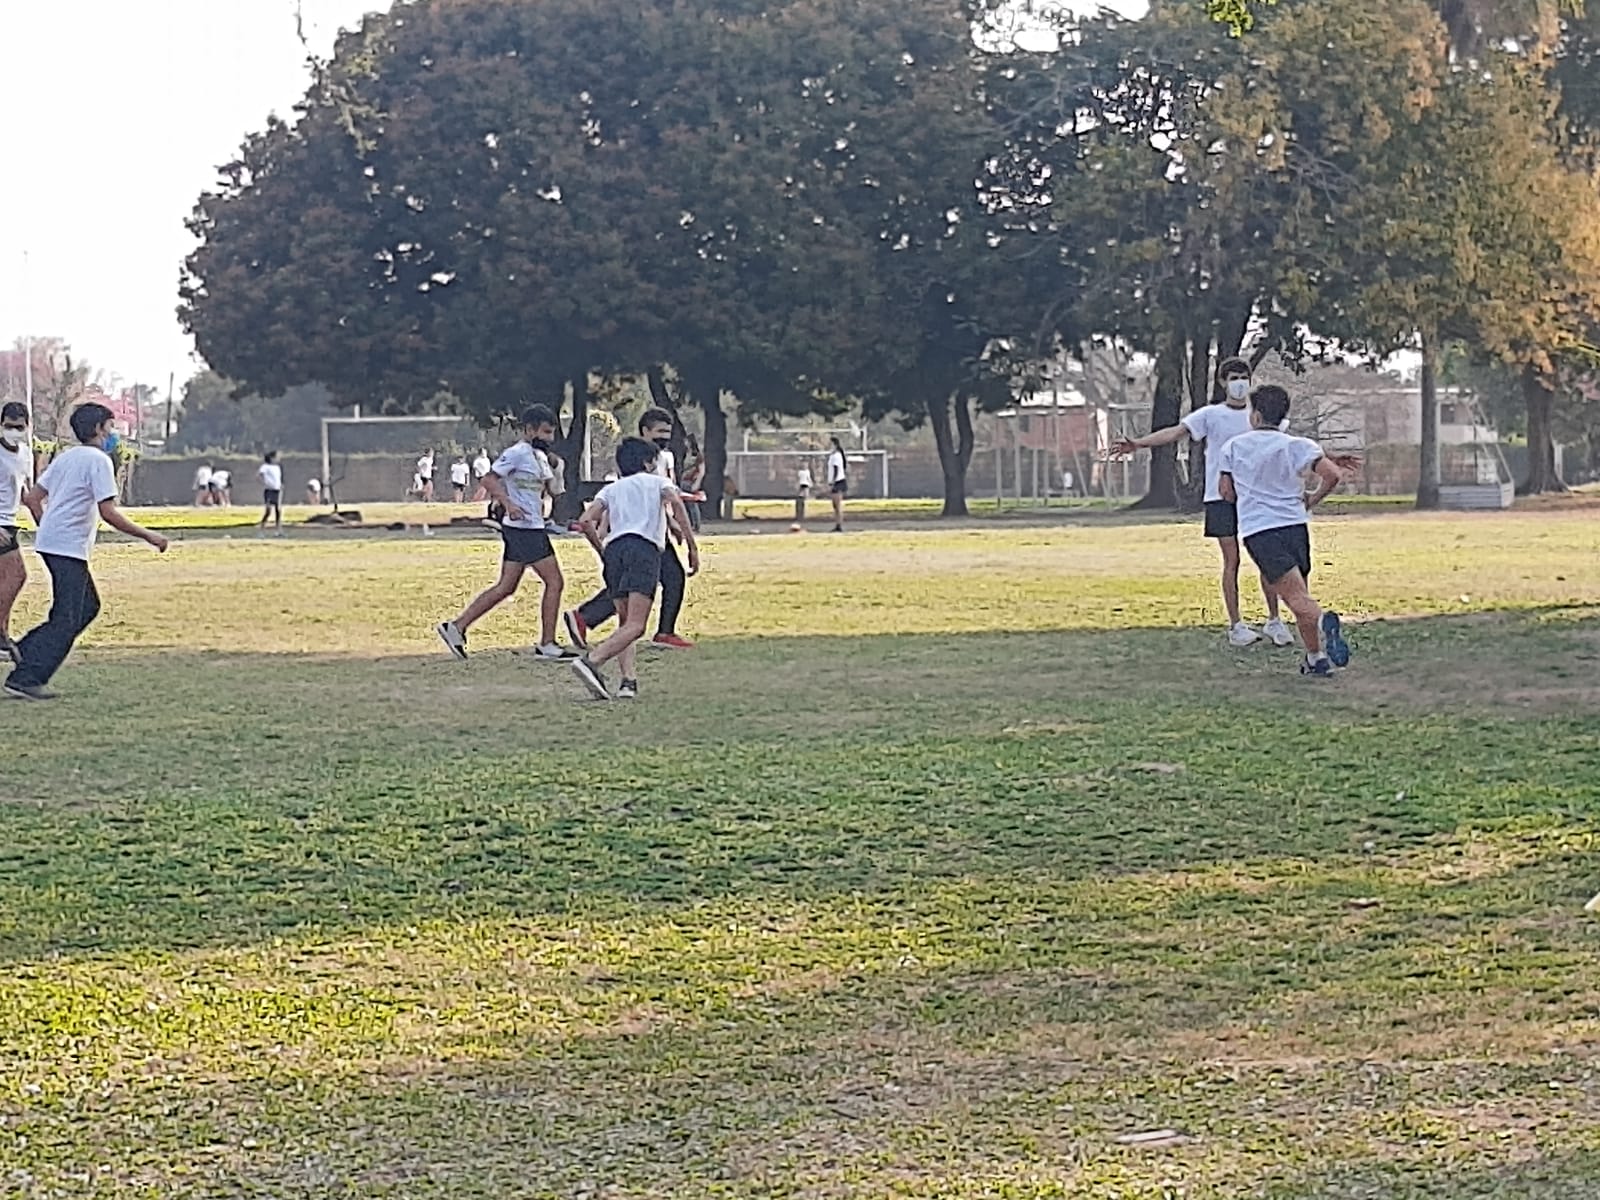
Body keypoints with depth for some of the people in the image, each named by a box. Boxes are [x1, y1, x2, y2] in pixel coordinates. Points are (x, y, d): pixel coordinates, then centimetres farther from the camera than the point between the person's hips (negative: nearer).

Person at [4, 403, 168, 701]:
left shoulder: (65, 457, 16)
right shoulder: (98, 460, -10)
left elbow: (32, 498, 17)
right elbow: (108, 512, -16)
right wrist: (148, 536, -11)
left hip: (49, 542, 9)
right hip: (69, 548, -9)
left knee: (88, 606, 17)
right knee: (66, 619, -6)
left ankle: (25, 651, 11)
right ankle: (25, 679, -10)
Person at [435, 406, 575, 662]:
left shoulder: (540, 456, 17)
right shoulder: (518, 453, -12)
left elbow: (546, 487, 31)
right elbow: (489, 479, -18)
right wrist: (508, 504, -28)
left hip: (532, 528, 10)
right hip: (524, 528, -10)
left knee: (505, 588, 9)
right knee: (554, 581, -5)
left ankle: (456, 627, 10)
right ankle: (547, 645, 0)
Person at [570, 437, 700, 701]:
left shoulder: (611, 489, 28)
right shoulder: (658, 481, 22)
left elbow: (585, 522, 12)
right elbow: (675, 503, -2)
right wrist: (692, 545, -4)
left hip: (614, 549, 4)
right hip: (645, 548, -4)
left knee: (626, 622, 13)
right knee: (635, 626, -13)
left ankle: (629, 679, -6)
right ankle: (592, 660, -34)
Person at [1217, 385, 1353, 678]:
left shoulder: (1232, 448, 8)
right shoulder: (1297, 445, 5)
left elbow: (1228, 493, 16)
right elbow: (1333, 475, -7)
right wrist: (1311, 501, 10)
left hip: (1257, 530, -2)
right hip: (1295, 524, 2)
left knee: (1295, 595, -15)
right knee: (1299, 593, 17)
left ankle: (1322, 621, -45)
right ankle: (1317, 658, 13)